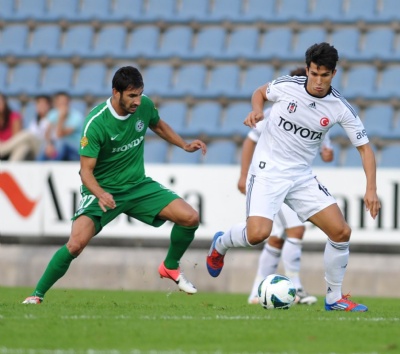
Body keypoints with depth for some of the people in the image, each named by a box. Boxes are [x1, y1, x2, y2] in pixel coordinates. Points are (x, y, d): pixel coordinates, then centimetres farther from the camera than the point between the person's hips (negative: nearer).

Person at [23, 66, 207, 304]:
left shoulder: (144, 105, -8)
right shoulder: (96, 123, -24)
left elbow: (158, 125, 18)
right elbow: (86, 170, -22)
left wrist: (185, 145, 9)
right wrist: (100, 194, -41)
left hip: (138, 185, 5)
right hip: (102, 189, -5)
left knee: (190, 217, -10)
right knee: (76, 244, -25)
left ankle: (170, 267, 18)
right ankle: (37, 295, -7)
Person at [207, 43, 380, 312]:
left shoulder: (340, 108, -9)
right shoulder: (286, 86, -12)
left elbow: (364, 147, -3)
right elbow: (260, 92, 12)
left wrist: (371, 189, -14)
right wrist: (257, 110, -11)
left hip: (302, 176, 3)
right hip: (268, 170, -3)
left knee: (341, 232, -7)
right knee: (258, 233, -23)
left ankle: (334, 298, 11)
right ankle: (220, 244, 13)